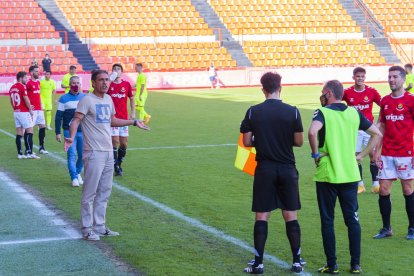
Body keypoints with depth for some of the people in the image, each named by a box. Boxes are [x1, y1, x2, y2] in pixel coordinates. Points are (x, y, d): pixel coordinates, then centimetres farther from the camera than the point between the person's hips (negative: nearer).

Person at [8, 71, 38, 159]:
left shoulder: (12, 87, 11)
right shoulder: (22, 87, -13)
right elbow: (26, 100, -14)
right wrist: (30, 110, -2)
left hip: (16, 112, 8)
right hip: (24, 112, -8)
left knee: (19, 133, 8)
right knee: (29, 131, -4)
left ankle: (20, 153, 8)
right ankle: (29, 153, -8)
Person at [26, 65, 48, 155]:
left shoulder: (38, 82, 13)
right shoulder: (29, 83, -12)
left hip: (39, 109, 8)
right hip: (32, 109, -8)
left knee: (43, 127, 8)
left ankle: (41, 147, 17)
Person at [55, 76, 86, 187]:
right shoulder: (64, 99, 1)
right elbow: (58, 116, 1)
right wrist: (57, 132, -4)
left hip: (83, 132, 3)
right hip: (69, 131, -3)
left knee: (83, 155, 5)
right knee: (71, 155, -5)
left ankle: (77, 173, 28)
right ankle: (74, 178, 2)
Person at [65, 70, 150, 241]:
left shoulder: (108, 99, 14)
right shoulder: (87, 100, -10)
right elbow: (76, 120, -19)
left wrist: (134, 122, 34)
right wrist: (71, 137, -36)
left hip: (108, 152, 8)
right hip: (93, 153, -8)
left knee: (104, 192, 13)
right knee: (90, 193, -4)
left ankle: (100, 227, 22)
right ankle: (87, 229, 4)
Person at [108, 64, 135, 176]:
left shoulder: (127, 84, 7)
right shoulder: (108, 84, -1)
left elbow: (132, 99, 14)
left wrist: (133, 112, 7)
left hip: (124, 118, 3)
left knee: (124, 143, 5)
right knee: (115, 142, -8)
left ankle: (119, 164, 23)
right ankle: (116, 167, -2)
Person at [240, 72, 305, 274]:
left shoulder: (253, 112, -4)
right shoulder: (292, 111, -6)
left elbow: (246, 142, -1)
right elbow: (299, 141, -1)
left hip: (264, 169, 0)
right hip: (287, 169, 0)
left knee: (262, 216, 4)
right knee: (291, 216, 9)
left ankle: (258, 263, 5)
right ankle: (297, 261, 12)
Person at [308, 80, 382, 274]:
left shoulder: (322, 112, -8)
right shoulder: (354, 113, 7)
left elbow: (312, 132, -28)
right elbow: (377, 134, 12)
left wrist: (315, 153, -13)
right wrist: (361, 155, 11)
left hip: (327, 175, -4)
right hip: (350, 175, 4)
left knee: (327, 221, 5)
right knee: (352, 220, 10)